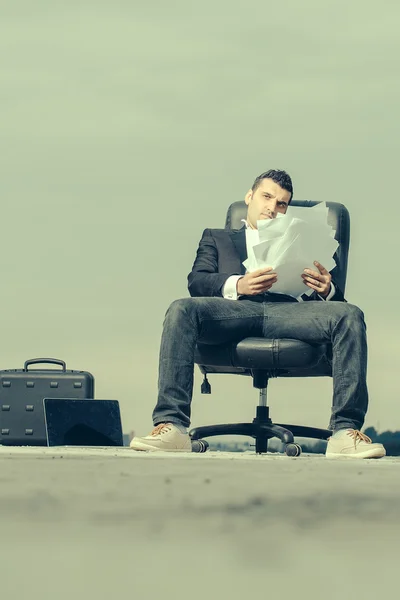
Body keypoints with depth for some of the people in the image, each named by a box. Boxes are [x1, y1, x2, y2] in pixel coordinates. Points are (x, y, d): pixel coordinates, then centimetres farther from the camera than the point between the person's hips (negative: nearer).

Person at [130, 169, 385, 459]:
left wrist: (327, 289, -5)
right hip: (237, 308, -1)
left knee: (349, 315, -29)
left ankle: (346, 432, -37)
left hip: (289, 309, 1)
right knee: (181, 310, -33)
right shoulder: (217, 238, 34)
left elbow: (337, 300, 22)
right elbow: (197, 281, 12)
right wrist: (237, 285, -10)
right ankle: (172, 426, -40)